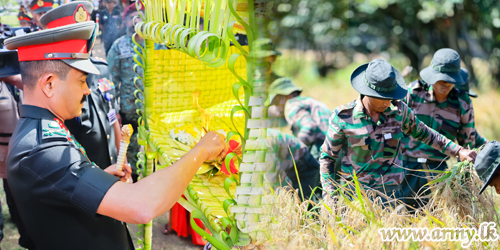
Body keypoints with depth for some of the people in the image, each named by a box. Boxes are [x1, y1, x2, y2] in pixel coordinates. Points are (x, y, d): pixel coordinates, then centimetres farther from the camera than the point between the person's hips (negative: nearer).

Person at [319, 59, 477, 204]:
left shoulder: (399, 110, -2)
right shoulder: (343, 117, -10)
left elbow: (423, 133, 16)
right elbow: (327, 157, 0)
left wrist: (458, 151, 13)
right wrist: (330, 196, -8)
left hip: (390, 191, 2)